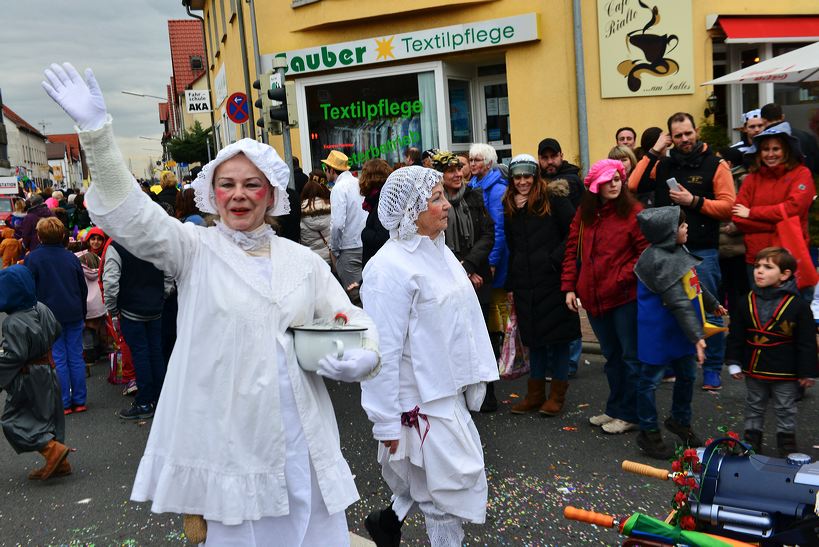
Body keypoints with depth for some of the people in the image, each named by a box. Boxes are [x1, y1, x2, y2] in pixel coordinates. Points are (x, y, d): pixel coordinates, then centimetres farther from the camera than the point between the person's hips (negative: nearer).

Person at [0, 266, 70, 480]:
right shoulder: (42, 309, 0)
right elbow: (56, 331, 14)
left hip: (27, 379, -8)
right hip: (47, 372, 8)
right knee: (47, 415, 15)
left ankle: (52, 448, -7)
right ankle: (58, 463, 20)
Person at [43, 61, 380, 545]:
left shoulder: (304, 261, 8)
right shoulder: (195, 250, 1)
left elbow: (351, 319, 9)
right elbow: (131, 215, -13)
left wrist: (363, 357, -13)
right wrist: (97, 131, -25)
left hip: (304, 446, 3)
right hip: (226, 443, -2)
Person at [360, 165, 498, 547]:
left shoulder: (438, 250, 8)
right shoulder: (390, 268, -21)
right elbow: (384, 350, -20)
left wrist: (475, 375, 15)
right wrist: (387, 423, -17)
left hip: (451, 391, 9)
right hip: (422, 401, -9)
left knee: (442, 483, 21)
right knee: (453, 487, 5)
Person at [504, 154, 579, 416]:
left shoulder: (553, 198, -5)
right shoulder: (510, 206, 11)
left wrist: (555, 259, -15)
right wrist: (510, 285, 12)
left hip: (553, 279, -5)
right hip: (525, 283, 5)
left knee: (558, 335, 4)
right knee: (533, 336, 11)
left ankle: (557, 394, 15)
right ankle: (535, 393, 21)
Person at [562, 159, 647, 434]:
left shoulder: (633, 212, -8)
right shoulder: (584, 214, 7)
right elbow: (572, 251, 9)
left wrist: (622, 278, -16)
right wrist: (569, 287, 2)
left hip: (625, 296, -5)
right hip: (593, 298, 6)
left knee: (630, 356, 5)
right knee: (611, 356, 18)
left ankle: (629, 414, 16)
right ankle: (614, 409, 31)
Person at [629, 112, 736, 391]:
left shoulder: (715, 165, -1)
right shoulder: (663, 165, 9)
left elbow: (728, 206, -8)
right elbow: (632, 186, -4)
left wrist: (694, 201, -16)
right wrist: (653, 153, -2)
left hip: (703, 251, -4)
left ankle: (712, 369, 13)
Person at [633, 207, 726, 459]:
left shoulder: (678, 250, 5)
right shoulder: (658, 260, -25)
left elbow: (695, 284, 23)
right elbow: (679, 303, -28)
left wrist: (713, 304, 35)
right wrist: (697, 336, -29)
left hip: (680, 331, 9)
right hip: (658, 334, -9)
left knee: (687, 375, 20)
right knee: (651, 380, 6)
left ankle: (681, 421, 42)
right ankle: (648, 433, 20)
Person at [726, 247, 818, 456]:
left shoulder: (798, 305, -12)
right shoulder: (747, 303, -3)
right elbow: (736, 336, 4)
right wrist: (734, 363, 2)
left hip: (785, 372, -3)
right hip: (754, 368, 3)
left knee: (786, 409, 12)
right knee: (754, 407, 17)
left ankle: (786, 440, 28)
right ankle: (752, 438, 30)